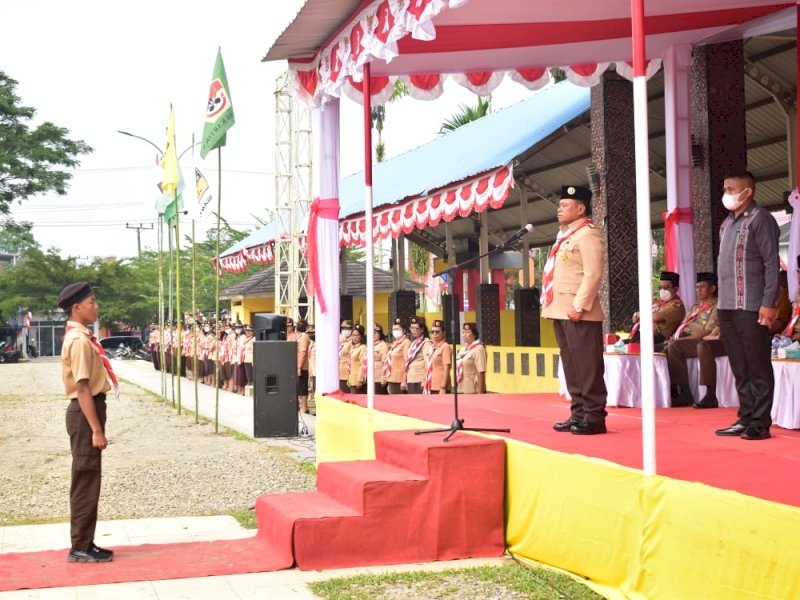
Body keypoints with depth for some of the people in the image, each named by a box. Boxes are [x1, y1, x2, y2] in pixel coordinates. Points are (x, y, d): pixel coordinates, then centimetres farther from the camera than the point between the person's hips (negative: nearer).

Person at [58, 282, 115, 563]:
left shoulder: (80, 336, 13)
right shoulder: (80, 340, -18)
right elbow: (82, 388, -22)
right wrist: (96, 430, -22)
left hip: (89, 410, 10)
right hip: (85, 413, -10)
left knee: (88, 480, 14)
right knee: (86, 481, -3)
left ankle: (84, 543, 21)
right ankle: (80, 548, 4)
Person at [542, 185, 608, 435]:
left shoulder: (587, 234, -8)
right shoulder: (565, 236, 21)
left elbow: (593, 273, -17)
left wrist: (580, 305, -22)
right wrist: (551, 306, 16)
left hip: (579, 313, -10)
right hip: (561, 312, 10)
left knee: (587, 366, -6)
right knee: (572, 367, 13)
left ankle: (594, 417, -2)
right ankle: (579, 414, 19)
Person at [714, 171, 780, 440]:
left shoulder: (760, 219, -6)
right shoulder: (727, 224, 17)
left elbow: (771, 263, -11)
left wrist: (768, 303, -17)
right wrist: (721, 302, 15)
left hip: (751, 307, -8)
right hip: (727, 307, 8)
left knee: (758, 368, -2)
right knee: (739, 368, 12)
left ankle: (760, 423, 2)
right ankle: (745, 418, 18)